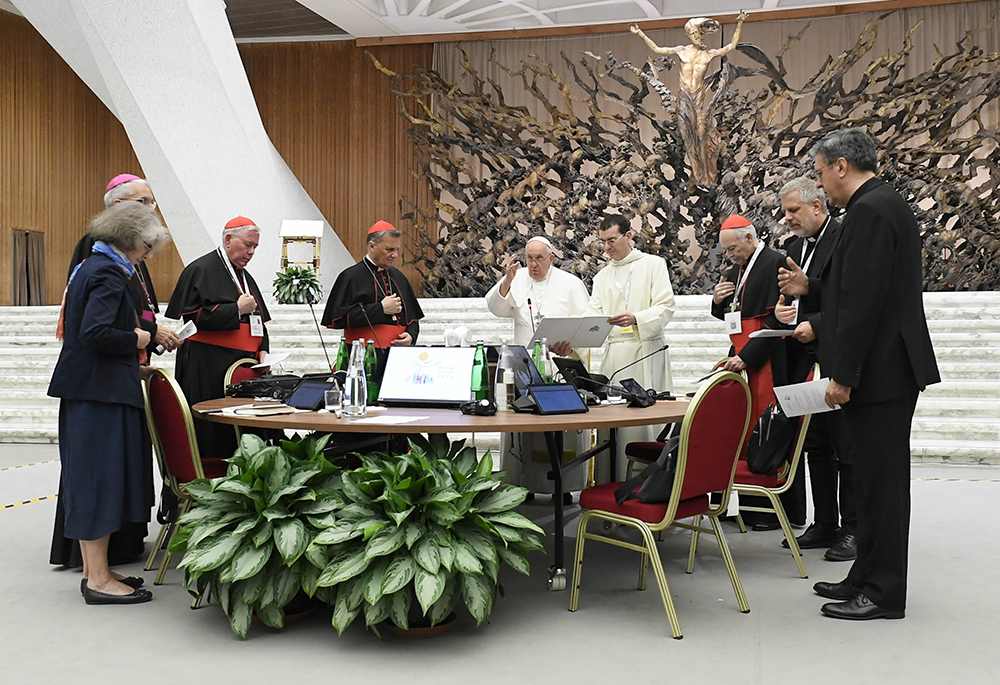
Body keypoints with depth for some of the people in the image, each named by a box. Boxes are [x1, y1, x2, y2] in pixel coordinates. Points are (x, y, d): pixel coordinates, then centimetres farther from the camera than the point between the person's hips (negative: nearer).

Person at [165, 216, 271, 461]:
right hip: (208, 369, -7)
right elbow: (193, 316, -15)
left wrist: (262, 350, 7)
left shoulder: (244, 275, 20)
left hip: (243, 366, 8)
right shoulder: (201, 270, -4)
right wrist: (237, 309, -13)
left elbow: (258, 320, 24)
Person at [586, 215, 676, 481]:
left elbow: (666, 306, -4)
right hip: (614, 354, 4)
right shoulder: (602, 276, 21)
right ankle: (617, 484, 1)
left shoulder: (653, 264, 7)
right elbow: (593, 316, 11)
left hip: (646, 351, -4)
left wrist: (636, 319, -21)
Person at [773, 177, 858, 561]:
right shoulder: (795, 246, 17)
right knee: (816, 446, 13)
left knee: (846, 448, -1)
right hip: (804, 360, 8)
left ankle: (852, 529, 8)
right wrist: (781, 308, -3)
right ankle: (824, 524, 22)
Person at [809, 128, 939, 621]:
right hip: (886, 367, 10)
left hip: (879, 370, -10)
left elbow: (863, 300, -21)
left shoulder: (869, 210, -15)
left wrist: (843, 374, -19)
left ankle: (883, 593, 8)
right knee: (877, 476, 15)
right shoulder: (886, 204, 17)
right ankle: (869, 578, 25)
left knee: (880, 478, -2)